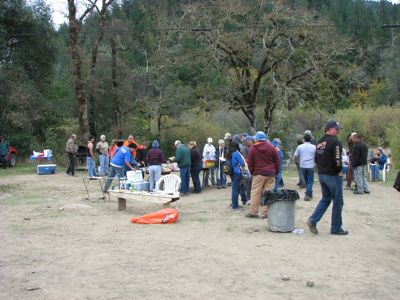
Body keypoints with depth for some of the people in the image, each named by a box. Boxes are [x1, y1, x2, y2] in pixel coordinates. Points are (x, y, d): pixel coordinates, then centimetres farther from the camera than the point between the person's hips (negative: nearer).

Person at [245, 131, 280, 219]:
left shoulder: (252, 149, -1)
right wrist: (276, 172, 16)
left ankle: (253, 212, 3)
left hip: (258, 174, -2)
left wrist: (252, 172, 13)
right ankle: (265, 213, 4)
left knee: (255, 193, 3)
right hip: (270, 174, 2)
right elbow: (277, 161, 7)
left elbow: (250, 163, 1)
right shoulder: (271, 148, 3)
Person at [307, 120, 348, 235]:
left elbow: (316, 158, 15)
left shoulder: (320, 142, 11)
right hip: (333, 175, -8)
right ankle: (336, 228, 12)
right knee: (337, 202, 5)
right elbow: (337, 160, -23)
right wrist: (339, 170, -6)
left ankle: (313, 220, 5)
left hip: (321, 174, 8)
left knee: (325, 199, 19)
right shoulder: (334, 141, -15)